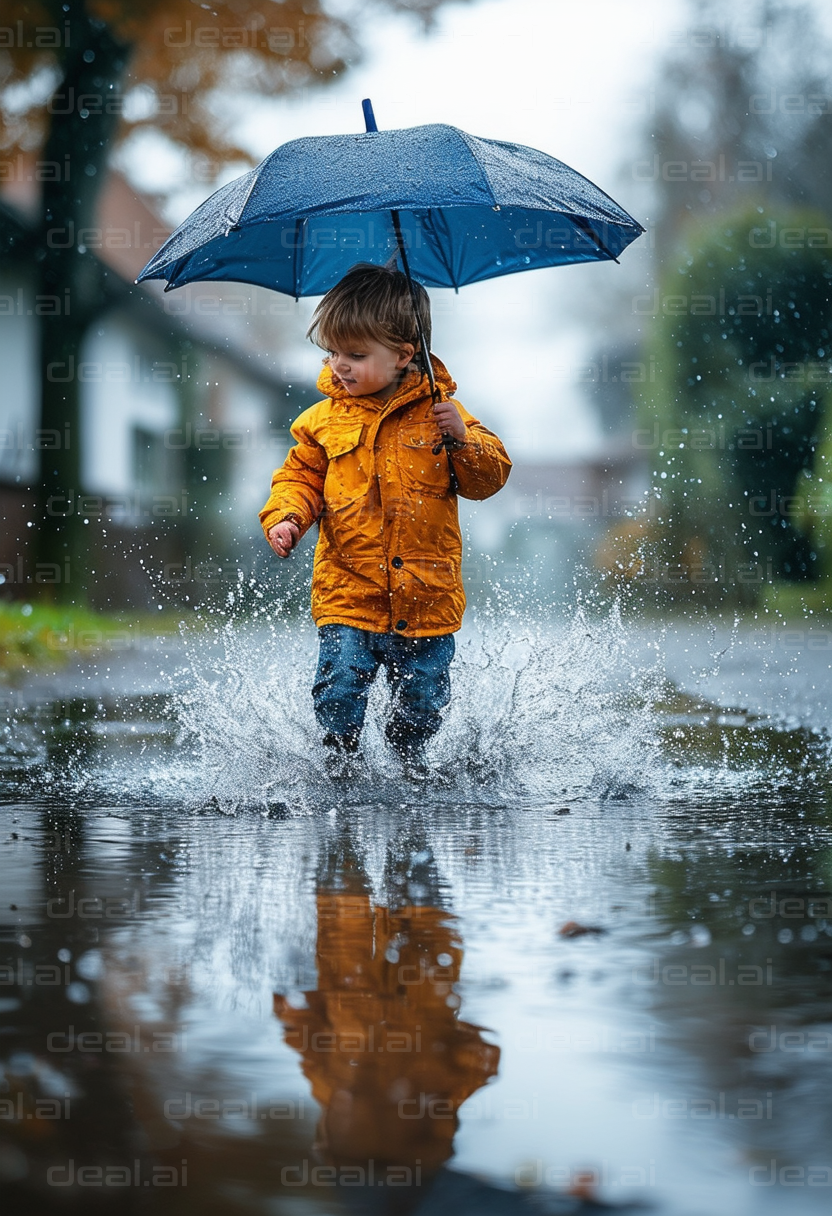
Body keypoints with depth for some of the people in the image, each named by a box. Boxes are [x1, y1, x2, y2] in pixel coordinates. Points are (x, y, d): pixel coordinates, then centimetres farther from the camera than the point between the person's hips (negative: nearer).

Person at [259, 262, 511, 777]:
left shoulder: (437, 412, 0)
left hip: (426, 596, 0)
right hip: (348, 594, 0)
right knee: (339, 686, -12)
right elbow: (300, 477, 10)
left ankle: (410, 755, 37)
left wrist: (462, 437, -17)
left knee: (423, 698, 9)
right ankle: (339, 755, 14)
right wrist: (285, 517, -10)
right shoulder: (324, 420, 3)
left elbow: (489, 478, 0)